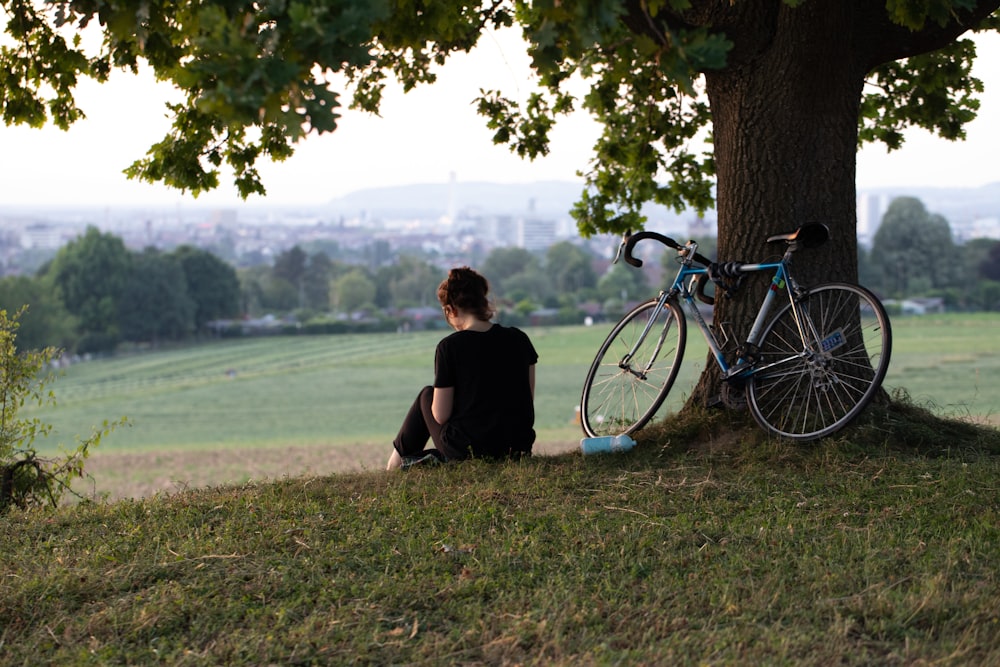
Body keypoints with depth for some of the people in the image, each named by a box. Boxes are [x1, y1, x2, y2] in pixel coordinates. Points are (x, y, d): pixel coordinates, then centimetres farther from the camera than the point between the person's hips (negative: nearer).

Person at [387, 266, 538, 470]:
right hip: (518, 449, 4)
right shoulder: (519, 339, -1)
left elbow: (440, 416, -10)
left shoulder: (450, 347, -12)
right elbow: (528, 400, 6)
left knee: (426, 396, 25)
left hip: (465, 451, -4)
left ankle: (398, 460, 39)